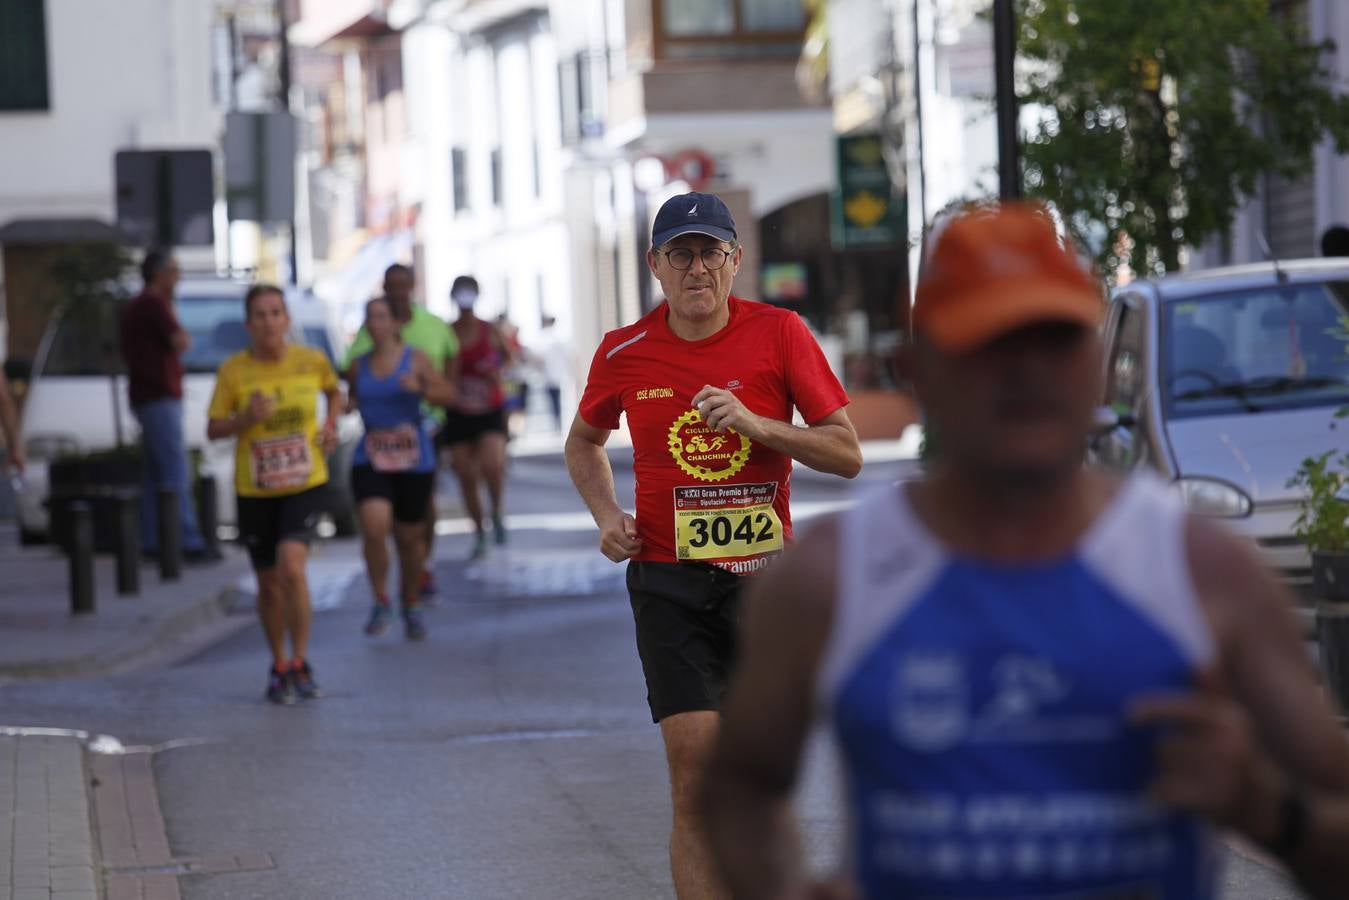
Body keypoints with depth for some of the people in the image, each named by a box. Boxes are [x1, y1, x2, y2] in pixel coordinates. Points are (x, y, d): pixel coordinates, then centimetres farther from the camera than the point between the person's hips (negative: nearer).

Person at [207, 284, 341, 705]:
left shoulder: (312, 361, -4)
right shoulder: (233, 370, -7)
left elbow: (334, 391, 18)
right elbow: (213, 429, -2)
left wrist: (331, 425, -1)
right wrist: (245, 418, -21)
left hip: (306, 485, -1)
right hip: (254, 491, 1)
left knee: (291, 568, -22)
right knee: (269, 583, 11)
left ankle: (300, 663, -8)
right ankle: (279, 666, 31)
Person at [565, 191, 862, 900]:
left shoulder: (778, 333, -3)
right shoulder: (625, 353, 1)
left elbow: (847, 454, -3)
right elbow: (584, 443, 22)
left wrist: (755, 423, -17)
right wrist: (607, 516, 4)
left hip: (764, 573, 0)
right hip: (669, 581, 0)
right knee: (695, 780, -10)